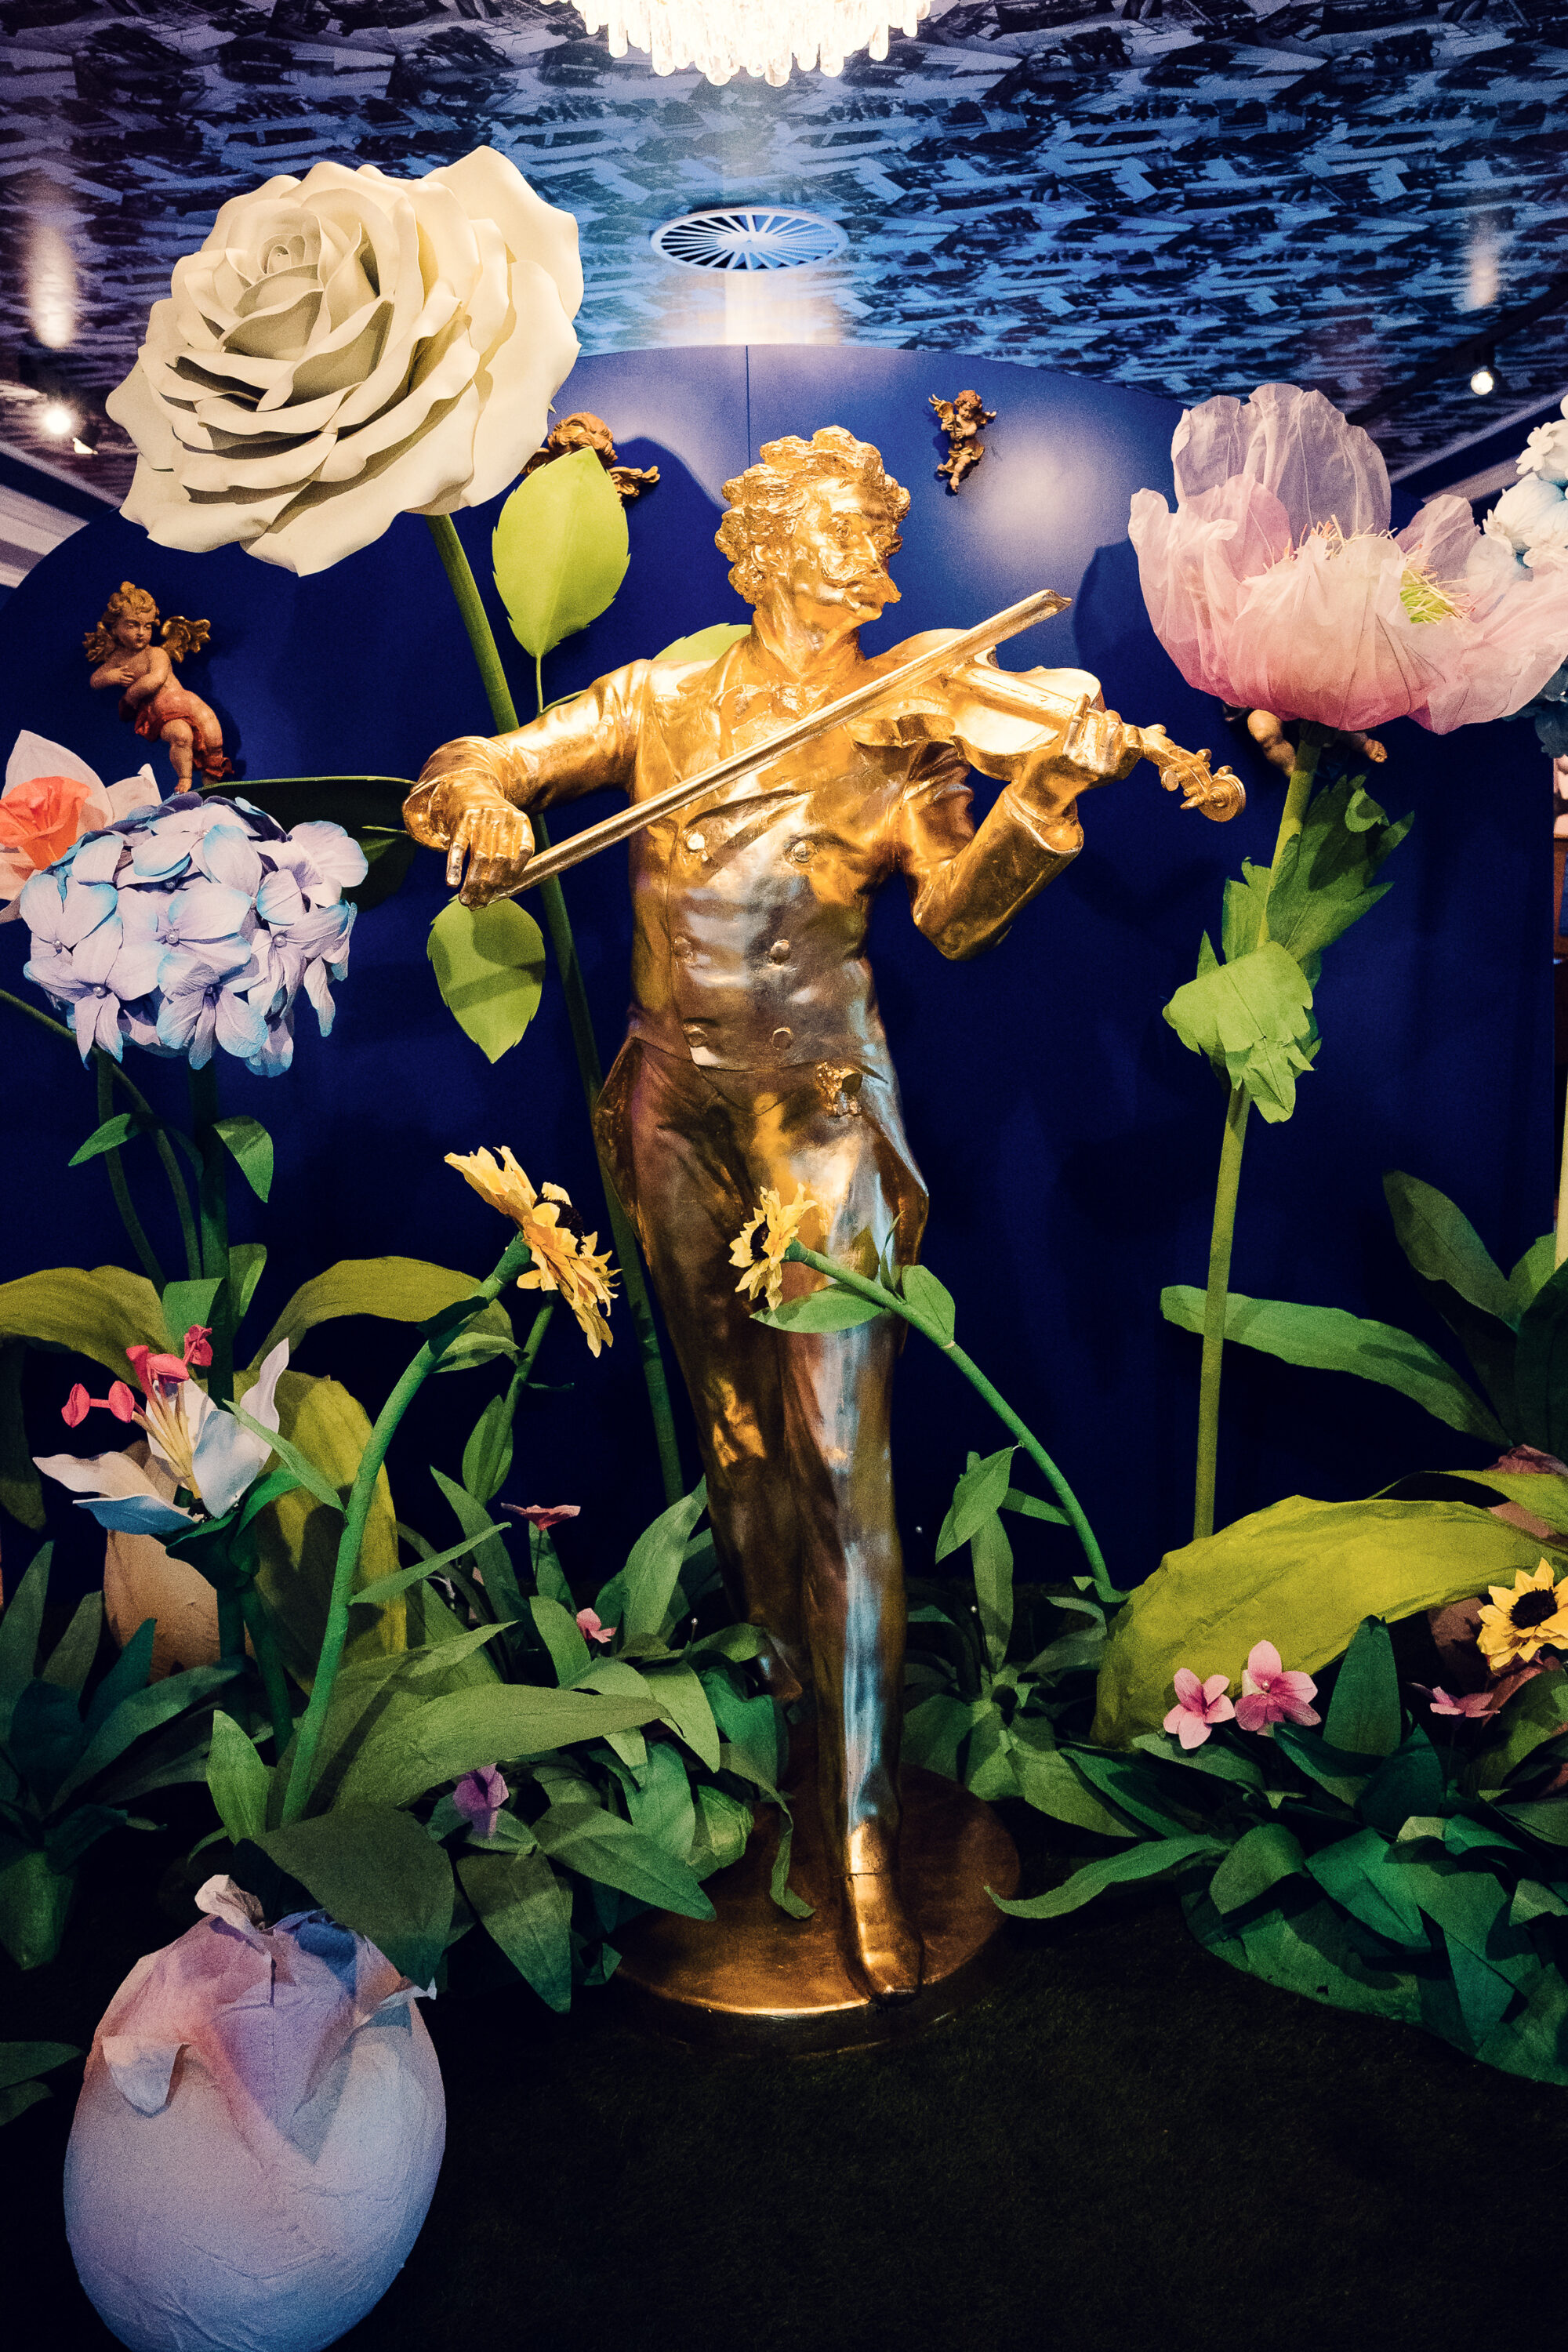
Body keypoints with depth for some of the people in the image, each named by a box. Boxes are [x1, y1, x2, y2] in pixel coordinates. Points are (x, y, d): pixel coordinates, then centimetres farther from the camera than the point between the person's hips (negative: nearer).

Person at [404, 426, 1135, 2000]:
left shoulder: (901, 727, 2)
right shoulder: (663, 702, 7)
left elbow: (956, 913, -11)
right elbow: (469, 768, 3)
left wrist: (1042, 800, -29)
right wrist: (478, 804, -21)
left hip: (819, 1107, -3)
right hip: (675, 1102, 3)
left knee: (839, 1459, -8)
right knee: (729, 1414, 17)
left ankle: (863, 1836, -2)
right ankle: (772, 1647, 43)